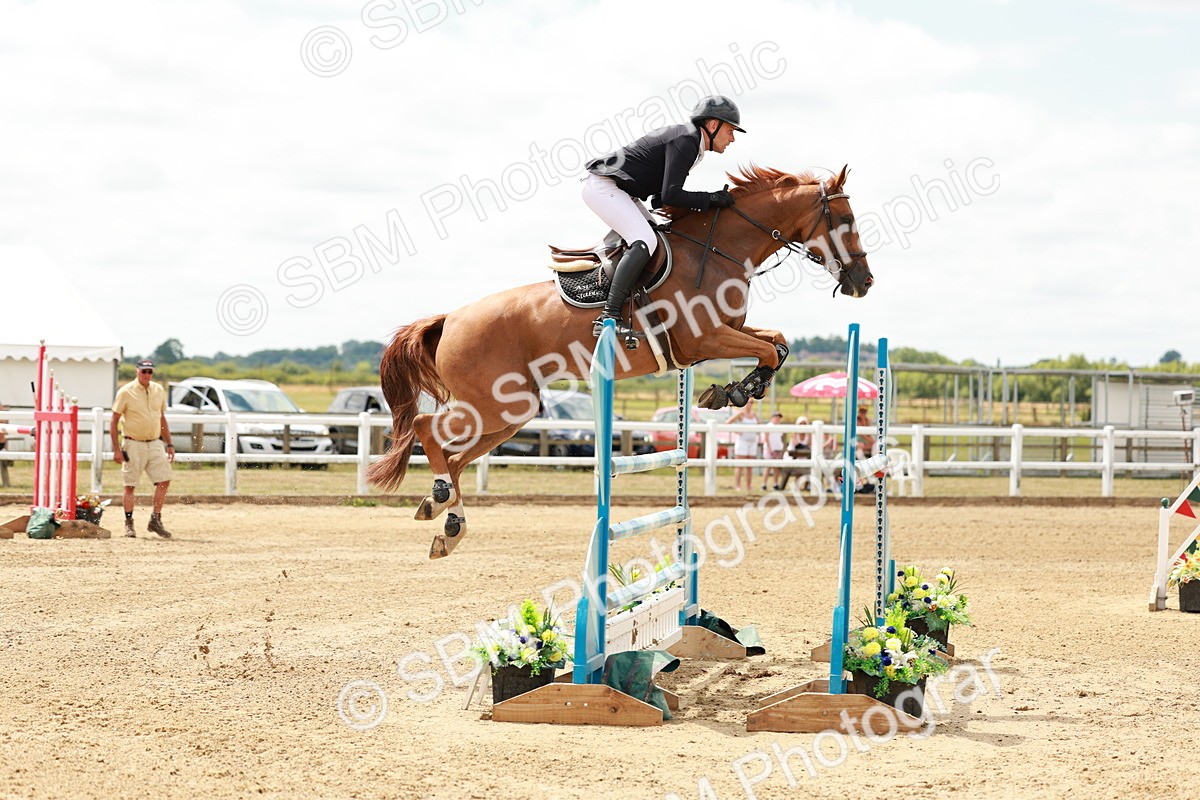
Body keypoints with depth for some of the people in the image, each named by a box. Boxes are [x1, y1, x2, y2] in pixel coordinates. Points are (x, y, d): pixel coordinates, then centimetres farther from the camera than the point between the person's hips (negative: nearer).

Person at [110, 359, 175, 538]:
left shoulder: (159, 390, 8)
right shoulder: (126, 392, -7)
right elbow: (114, 422, -5)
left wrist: (169, 444, 14)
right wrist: (116, 449, -11)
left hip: (155, 444, 4)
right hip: (133, 445, -4)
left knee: (164, 481, -4)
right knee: (130, 485, 0)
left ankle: (155, 521, 5)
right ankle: (129, 524, 8)